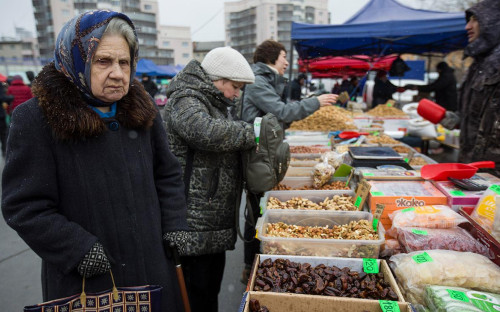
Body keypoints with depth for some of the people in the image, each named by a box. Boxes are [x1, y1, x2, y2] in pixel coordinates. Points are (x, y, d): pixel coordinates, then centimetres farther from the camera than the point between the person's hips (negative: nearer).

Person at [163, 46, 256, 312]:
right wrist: (250, 133, -18)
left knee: (212, 282, 19)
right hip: (194, 221, -10)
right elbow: (208, 133, -32)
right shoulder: (186, 101, -13)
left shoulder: (215, 102, 18)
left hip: (215, 217, 10)